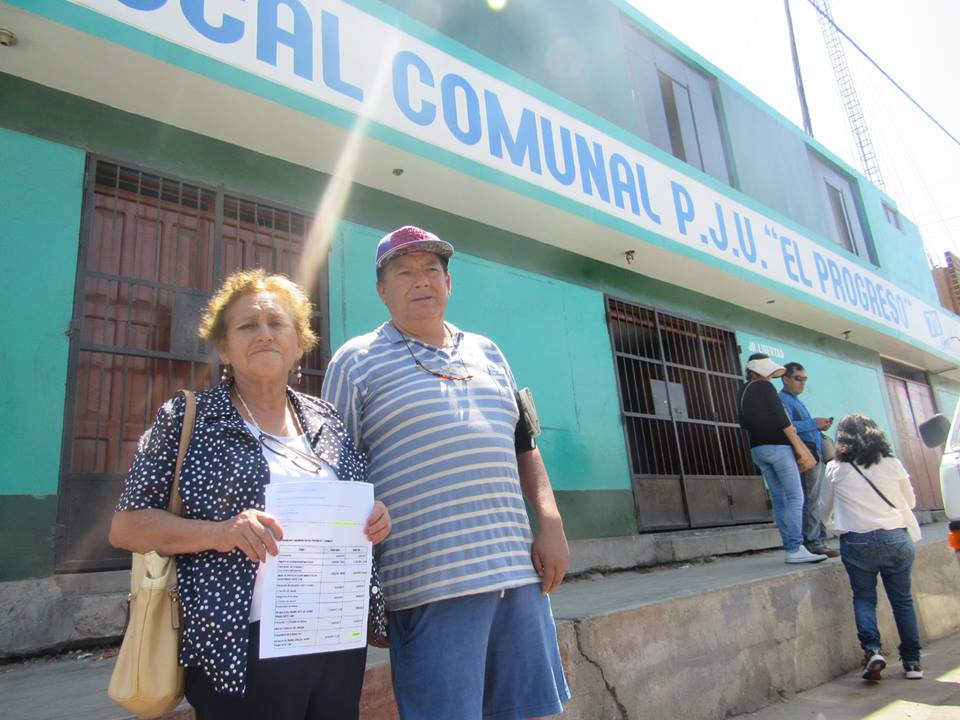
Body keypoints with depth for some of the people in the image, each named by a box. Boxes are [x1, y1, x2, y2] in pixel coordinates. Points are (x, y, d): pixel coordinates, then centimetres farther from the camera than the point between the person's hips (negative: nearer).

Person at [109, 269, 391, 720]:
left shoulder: (327, 421, 9)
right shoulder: (186, 418, -2)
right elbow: (126, 526, -4)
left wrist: (374, 521, -3)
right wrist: (218, 532, -20)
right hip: (243, 645, -4)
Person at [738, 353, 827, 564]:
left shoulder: (742, 392, 16)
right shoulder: (764, 386, -7)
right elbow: (780, 416, -13)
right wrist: (797, 443, -12)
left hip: (757, 449, 8)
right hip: (777, 446, -8)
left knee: (779, 499, 6)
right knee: (795, 497, -8)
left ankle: (790, 547, 4)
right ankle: (795, 549, -14)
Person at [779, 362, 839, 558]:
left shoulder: (796, 401, 26)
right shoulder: (783, 399, -6)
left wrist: (819, 427, 10)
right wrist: (814, 423, -16)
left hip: (816, 456, 10)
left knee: (816, 501, 10)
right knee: (810, 500, -10)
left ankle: (819, 542, 15)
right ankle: (813, 543, -8)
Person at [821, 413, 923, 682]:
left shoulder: (836, 469, 1)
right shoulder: (892, 464, 3)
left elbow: (824, 509, 13)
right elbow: (911, 501, 17)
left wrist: (824, 520, 35)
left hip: (857, 543, -2)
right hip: (896, 539, 2)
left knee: (864, 597, 11)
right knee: (902, 599, 13)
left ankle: (872, 650, -6)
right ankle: (912, 662, 19)